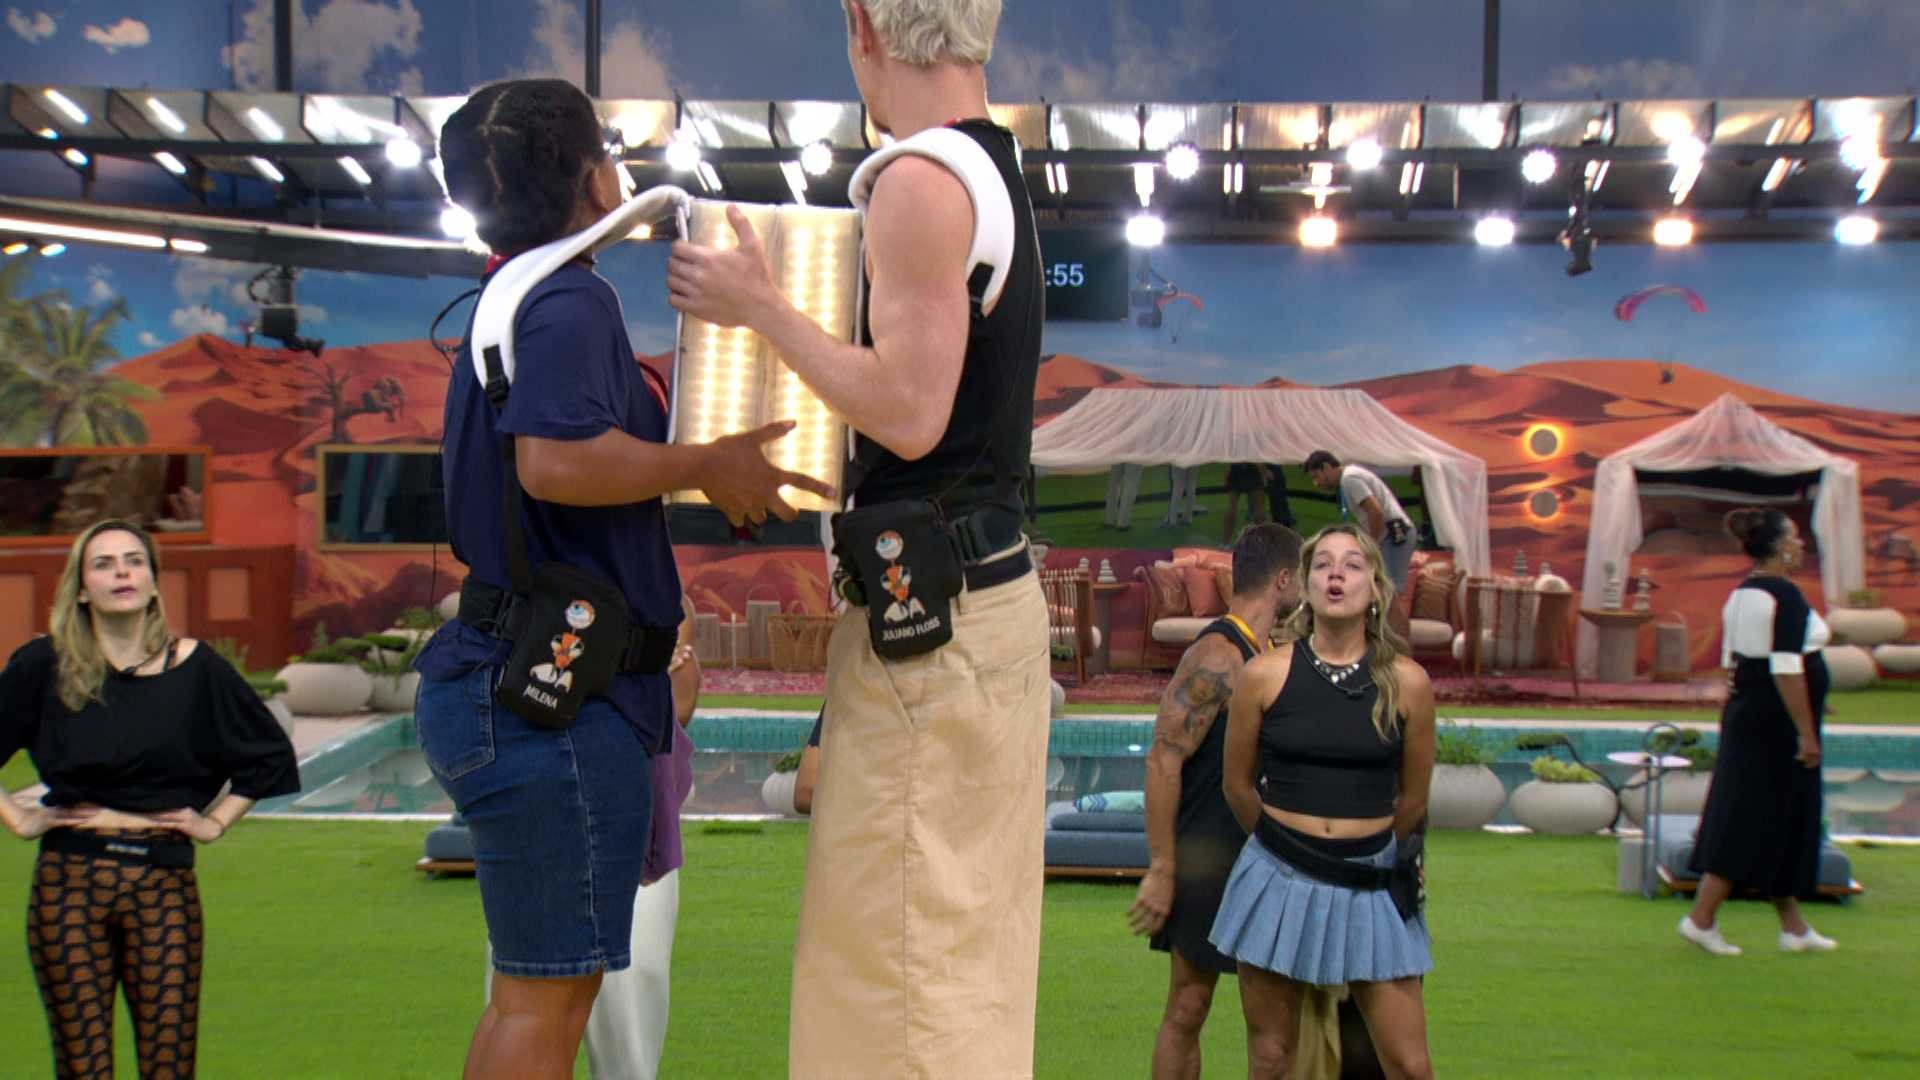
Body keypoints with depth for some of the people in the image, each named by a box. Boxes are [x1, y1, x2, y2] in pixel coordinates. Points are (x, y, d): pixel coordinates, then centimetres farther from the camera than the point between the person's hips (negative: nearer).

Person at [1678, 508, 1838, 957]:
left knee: (1776, 825, 14)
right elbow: (1786, 669, -21)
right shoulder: (1786, 595, -17)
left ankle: (1794, 927, 22)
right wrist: (1806, 732, -19)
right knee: (1757, 823, -3)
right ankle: (1701, 918, -2)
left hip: (1746, 713, 10)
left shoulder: (1740, 595, 10)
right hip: (1777, 722, -9)